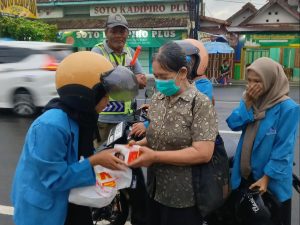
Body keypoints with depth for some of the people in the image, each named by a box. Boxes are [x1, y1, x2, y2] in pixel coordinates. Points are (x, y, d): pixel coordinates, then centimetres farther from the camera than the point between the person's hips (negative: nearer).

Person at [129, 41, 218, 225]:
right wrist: (140, 144, -6)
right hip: (156, 190, 6)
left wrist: (155, 156, -24)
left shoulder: (200, 103, -16)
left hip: (184, 196, -6)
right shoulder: (157, 98, 4)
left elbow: (203, 153, -23)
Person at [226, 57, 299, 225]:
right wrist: (247, 102, -16)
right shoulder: (253, 101, 3)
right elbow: (234, 124, -6)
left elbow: (284, 148, -18)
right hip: (245, 175, 6)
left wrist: (267, 177, -19)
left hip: (271, 181, -6)